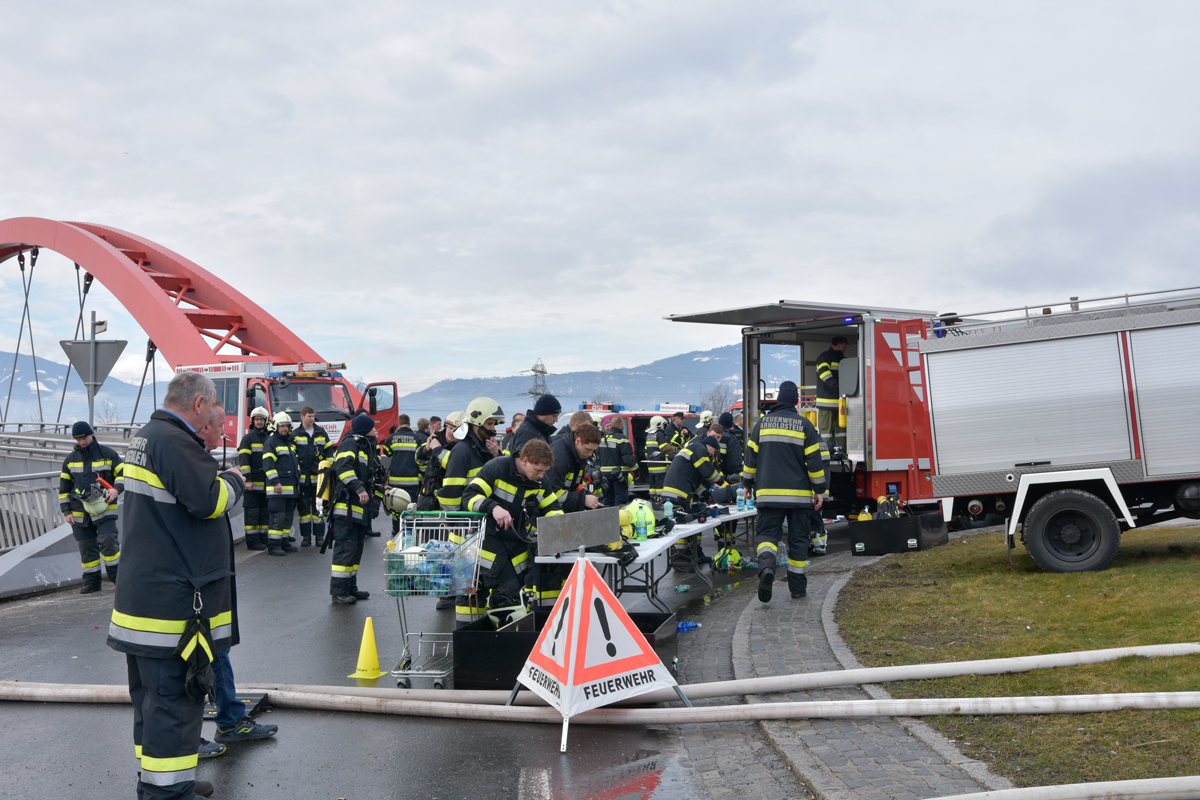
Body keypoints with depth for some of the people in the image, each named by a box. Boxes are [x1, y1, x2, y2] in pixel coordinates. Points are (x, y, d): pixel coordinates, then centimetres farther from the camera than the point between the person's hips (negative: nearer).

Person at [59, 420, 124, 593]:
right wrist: (66, 511, 6)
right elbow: (64, 486, 12)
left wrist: (116, 489, -17)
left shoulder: (108, 454, 0)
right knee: (86, 547, 6)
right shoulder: (70, 459, 9)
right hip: (80, 512, 4)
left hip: (104, 508, -4)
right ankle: (91, 582, 13)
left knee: (108, 540, -17)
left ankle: (117, 575, -4)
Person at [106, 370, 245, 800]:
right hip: (171, 598, -11)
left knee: (152, 692, 19)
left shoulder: (145, 437, 15)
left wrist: (216, 477, 8)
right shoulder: (173, 441, -19)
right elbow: (209, 500, -24)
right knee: (174, 695, -4)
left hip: (142, 591, 11)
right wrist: (233, 482, -6)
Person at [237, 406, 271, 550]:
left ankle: (263, 538, 15)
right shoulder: (248, 438, -1)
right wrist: (248, 479, -16)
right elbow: (243, 460, -8)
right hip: (252, 483, -6)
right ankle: (252, 541, -3)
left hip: (266, 483, 6)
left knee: (265, 512, 9)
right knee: (252, 512, -5)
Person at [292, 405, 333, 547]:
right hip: (302, 478, -1)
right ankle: (306, 537, 8)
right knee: (303, 507, 2)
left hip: (318, 477, 2)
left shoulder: (321, 433, 10)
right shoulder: (295, 434, 3)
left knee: (319, 507, 4)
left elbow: (329, 452, 14)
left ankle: (319, 536, 9)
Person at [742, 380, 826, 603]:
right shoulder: (804, 425, -1)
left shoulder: (762, 424, 4)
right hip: (798, 493, 0)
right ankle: (798, 586, 13)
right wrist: (818, 490, 5)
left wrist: (748, 484, 17)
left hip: (768, 493, 0)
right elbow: (814, 460, -2)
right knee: (798, 539, 9)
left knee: (768, 534, 3)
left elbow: (751, 457, 6)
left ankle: (766, 567, -28)